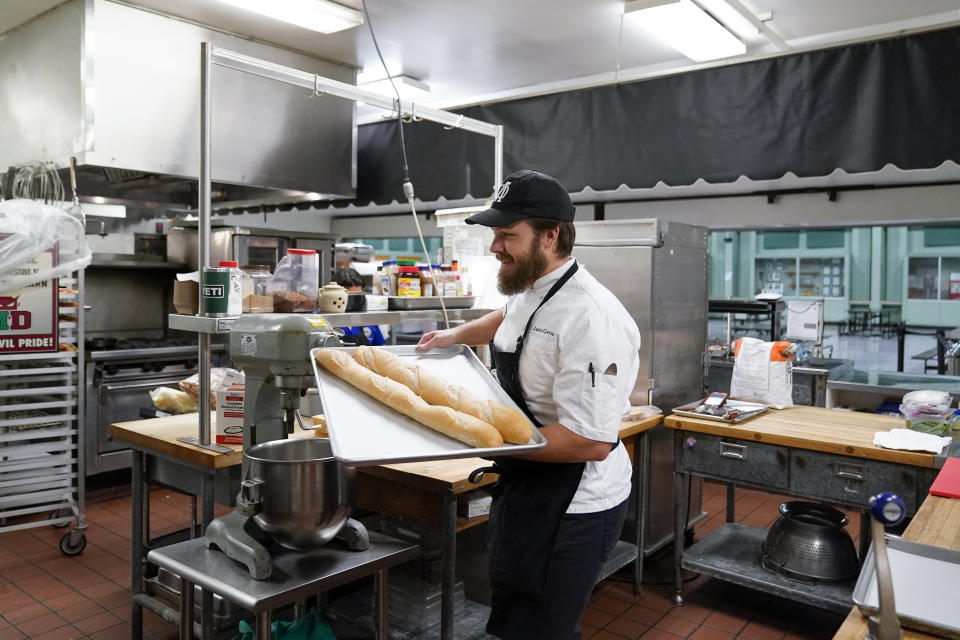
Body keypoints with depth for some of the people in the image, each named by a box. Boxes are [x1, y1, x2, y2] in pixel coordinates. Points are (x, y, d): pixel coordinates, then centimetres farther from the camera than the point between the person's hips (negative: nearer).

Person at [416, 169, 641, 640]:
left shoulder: (589, 318, -27)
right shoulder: (530, 290, 3)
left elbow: (590, 442, -29)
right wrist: (458, 334, 19)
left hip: (572, 509, -9)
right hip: (526, 493, 9)